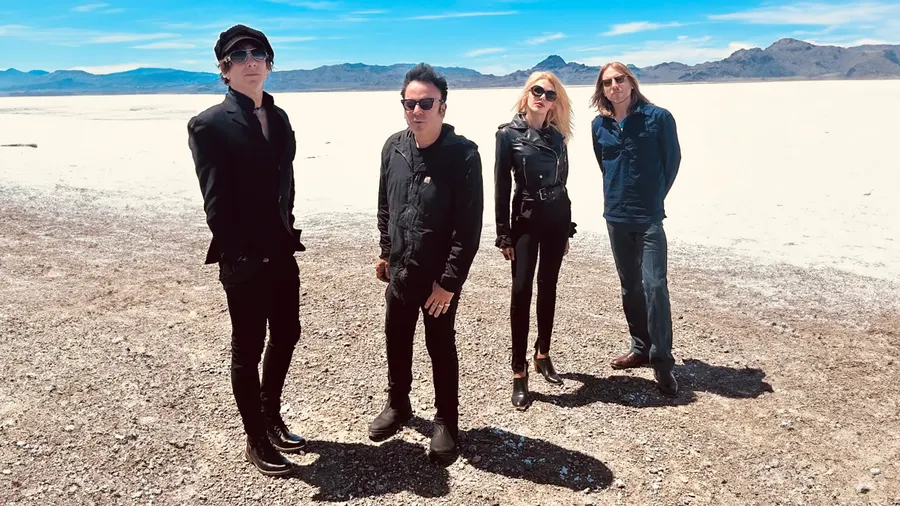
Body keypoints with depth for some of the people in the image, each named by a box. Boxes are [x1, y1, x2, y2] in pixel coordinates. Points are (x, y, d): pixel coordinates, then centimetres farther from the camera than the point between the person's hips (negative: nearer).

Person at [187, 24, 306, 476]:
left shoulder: (279, 118, 11)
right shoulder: (209, 124, -10)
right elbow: (215, 203, -13)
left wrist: (286, 236, 6)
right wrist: (242, 259, -15)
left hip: (282, 252, 7)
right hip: (243, 262, -6)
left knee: (286, 335, 16)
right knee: (248, 349, 7)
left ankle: (271, 417, 39)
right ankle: (257, 441, 24)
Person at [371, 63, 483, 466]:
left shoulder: (463, 154, -18)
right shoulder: (393, 147, 0)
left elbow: (469, 226, -18)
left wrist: (449, 281, -19)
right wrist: (386, 251, 14)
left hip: (440, 277, -5)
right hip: (400, 271, 5)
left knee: (441, 347, 9)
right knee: (396, 340, 19)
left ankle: (446, 422, 28)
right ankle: (397, 404, 42)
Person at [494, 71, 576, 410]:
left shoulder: (557, 136, 9)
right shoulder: (509, 134, -4)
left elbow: (562, 182, 12)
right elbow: (501, 186, -7)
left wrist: (567, 228, 12)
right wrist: (503, 234, -11)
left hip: (557, 218, 5)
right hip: (526, 219, -4)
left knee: (548, 288, 11)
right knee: (521, 290, -7)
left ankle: (543, 356, 25)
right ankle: (519, 373, -2)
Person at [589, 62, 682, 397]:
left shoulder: (658, 117, -7)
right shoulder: (599, 126, 4)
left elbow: (673, 160, 2)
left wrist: (654, 197, 6)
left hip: (649, 217, -4)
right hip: (615, 216, 4)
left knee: (654, 286, -11)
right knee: (630, 286, 13)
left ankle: (662, 361, -2)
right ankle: (641, 348, 27)